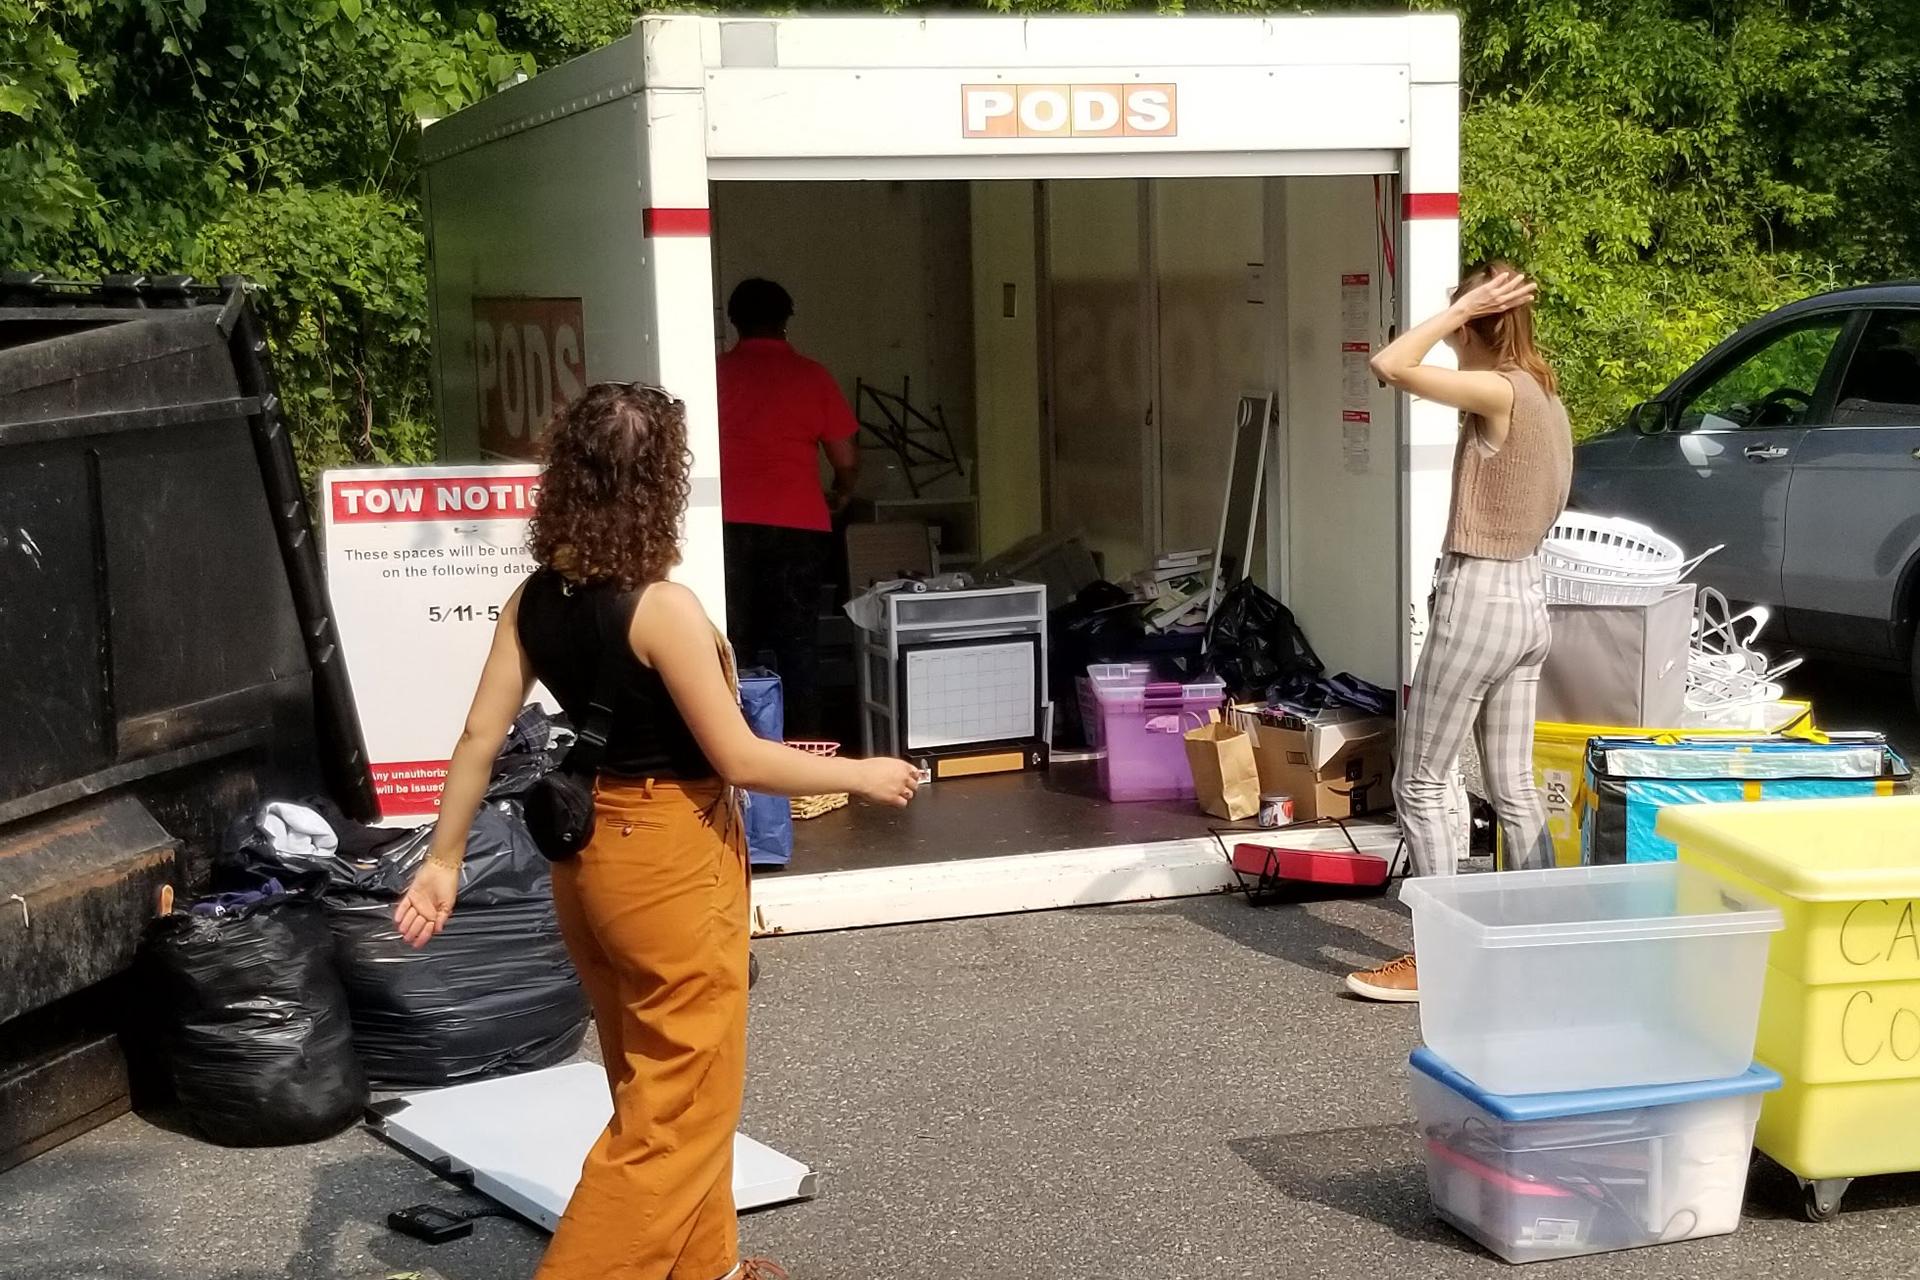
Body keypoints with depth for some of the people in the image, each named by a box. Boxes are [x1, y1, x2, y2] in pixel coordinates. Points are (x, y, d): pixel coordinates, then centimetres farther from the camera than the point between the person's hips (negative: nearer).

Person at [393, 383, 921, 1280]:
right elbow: (738, 759, -18)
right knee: (680, 1107, 5)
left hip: (589, 853, 8)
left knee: (655, 1085, 22)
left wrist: (443, 859, 8)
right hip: (671, 861, -8)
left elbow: (480, 737, 1)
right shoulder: (663, 608, -21)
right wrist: (863, 776, -6)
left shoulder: (536, 599, -1)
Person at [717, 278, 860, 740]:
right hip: (798, 526, 0)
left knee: (733, 641, 7)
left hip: (730, 523, 0)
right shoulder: (812, 376, 3)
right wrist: (841, 497, 24)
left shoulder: (716, 373, 4)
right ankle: (803, 741, 5)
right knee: (797, 639, 6)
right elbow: (848, 460, 3)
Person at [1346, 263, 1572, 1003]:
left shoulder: (1500, 392, -16)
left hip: (1478, 599, -9)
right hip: (1526, 599, 9)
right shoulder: (1543, 394, 11)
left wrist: (1463, 305, -14)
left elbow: (1391, 366, -23)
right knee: (1514, 789, 13)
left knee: (1419, 788, -1)